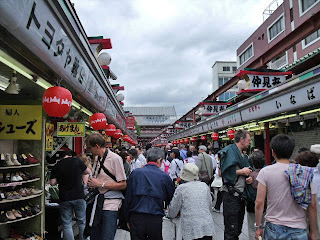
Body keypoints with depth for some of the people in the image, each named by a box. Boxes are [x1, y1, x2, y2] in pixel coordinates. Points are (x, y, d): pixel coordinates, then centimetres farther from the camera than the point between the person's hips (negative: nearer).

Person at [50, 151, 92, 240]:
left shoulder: (56, 166, 2)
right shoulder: (76, 161, -2)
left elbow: (52, 182, 1)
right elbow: (89, 172, 7)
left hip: (64, 198, 1)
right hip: (78, 196, -1)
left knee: (67, 225, 9)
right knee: (82, 223, 12)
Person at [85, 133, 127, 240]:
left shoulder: (115, 158, -12)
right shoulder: (97, 158, 13)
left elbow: (123, 185, -14)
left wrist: (100, 184, -15)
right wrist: (92, 183, 4)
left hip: (110, 205, -8)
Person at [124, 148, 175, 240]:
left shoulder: (135, 173, -1)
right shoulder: (165, 177, -3)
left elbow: (128, 198, 3)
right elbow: (171, 200, 7)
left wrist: (128, 219, 12)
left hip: (136, 218, 1)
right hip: (155, 219, -1)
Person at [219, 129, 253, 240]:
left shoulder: (243, 155, 17)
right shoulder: (229, 151, -13)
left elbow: (246, 170, 22)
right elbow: (225, 172, -23)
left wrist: (249, 177, 0)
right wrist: (242, 171, -14)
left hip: (241, 195, 9)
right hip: (231, 194, -9)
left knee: (238, 227, 19)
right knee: (231, 229, -2)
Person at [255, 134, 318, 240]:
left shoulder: (265, 172, -9)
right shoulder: (306, 172, -4)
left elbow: (259, 202, -9)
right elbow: (312, 205, -2)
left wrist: (258, 227, 1)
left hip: (274, 229, -1)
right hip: (298, 231, 1)